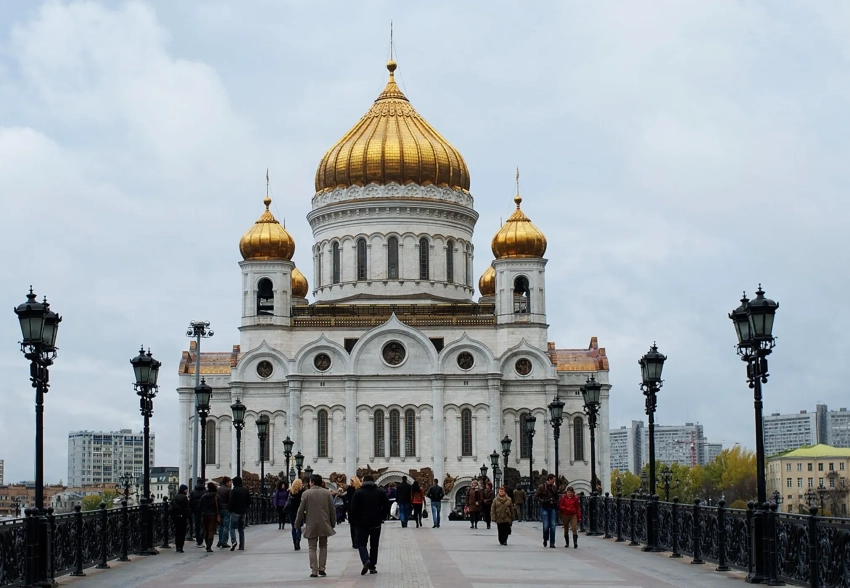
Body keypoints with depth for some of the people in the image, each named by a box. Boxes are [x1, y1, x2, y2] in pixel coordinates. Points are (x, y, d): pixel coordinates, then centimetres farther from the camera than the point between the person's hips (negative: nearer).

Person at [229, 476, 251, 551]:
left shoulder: (233, 491, -12)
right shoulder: (246, 490, 7)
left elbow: (231, 502, -15)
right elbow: (249, 501, 9)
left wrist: (230, 510, -1)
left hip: (235, 512, -5)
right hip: (243, 512, 5)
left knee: (232, 527, 1)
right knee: (241, 529, 10)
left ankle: (233, 541, -20)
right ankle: (242, 545, 8)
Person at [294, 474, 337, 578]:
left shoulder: (306, 494, -7)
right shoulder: (327, 493, 1)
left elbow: (301, 510, -4)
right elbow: (332, 510, 4)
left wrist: (297, 524, 7)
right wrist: (333, 523, 14)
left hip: (311, 525, -2)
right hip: (324, 525, 2)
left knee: (312, 548, 3)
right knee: (323, 547, 16)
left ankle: (314, 571, -2)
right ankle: (322, 568, 8)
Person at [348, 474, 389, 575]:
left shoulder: (358, 493, -3)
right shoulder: (380, 492, 4)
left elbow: (352, 509, -6)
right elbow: (387, 507, 4)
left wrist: (352, 522, 4)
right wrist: (382, 517, 16)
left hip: (362, 523, -2)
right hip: (376, 524, 2)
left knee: (361, 543, 5)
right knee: (374, 545, 12)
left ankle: (366, 560, -21)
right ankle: (372, 566, 11)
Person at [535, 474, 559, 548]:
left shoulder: (554, 488, 10)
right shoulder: (541, 487, -3)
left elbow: (556, 497, 19)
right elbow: (536, 496, -2)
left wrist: (556, 507, 8)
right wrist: (542, 501, -17)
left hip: (552, 508, 3)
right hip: (544, 508, -3)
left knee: (553, 526, -2)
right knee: (546, 526, -4)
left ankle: (552, 543, 2)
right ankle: (545, 540, 20)